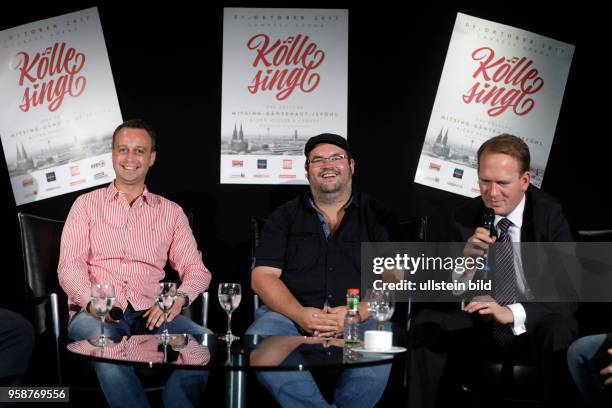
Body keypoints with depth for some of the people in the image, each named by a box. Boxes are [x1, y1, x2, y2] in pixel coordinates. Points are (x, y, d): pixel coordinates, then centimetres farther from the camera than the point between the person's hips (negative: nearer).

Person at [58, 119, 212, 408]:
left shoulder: (171, 211, 18)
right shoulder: (87, 205, 15)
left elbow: (196, 268, 12)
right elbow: (70, 266, 3)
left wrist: (179, 298, -12)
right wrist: (92, 300, -19)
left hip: (151, 314, 2)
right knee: (106, 341, -38)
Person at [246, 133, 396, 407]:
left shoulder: (378, 217, 13)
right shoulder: (284, 217, 16)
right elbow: (263, 276, 6)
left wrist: (357, 312, -17)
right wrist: (300, 314, -13)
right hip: (291, 314, 1)